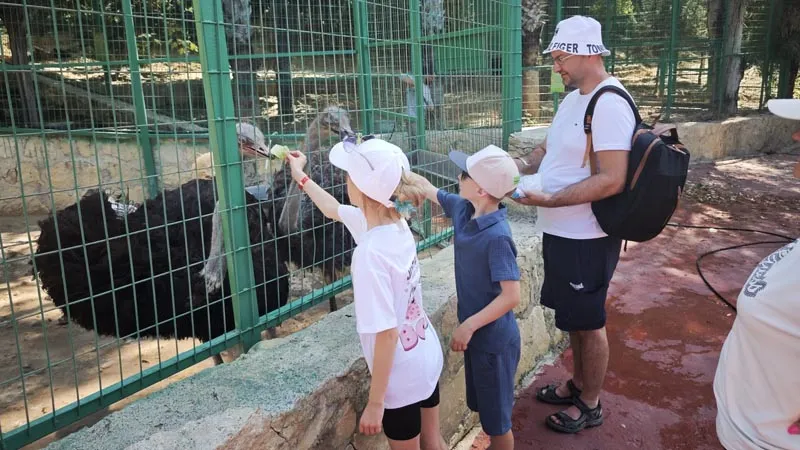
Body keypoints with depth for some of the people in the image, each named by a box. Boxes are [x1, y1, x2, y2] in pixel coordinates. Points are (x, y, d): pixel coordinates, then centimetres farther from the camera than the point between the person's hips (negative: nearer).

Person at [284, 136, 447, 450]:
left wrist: (375, 403, -18)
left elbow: (387, 333, -27)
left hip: (402, 377, -7)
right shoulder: (396, 222, -6)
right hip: (427, 358, 7)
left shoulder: (370, 253, -31)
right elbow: (334, 210, 14)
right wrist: (301, 177, 24)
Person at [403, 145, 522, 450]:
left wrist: (468, 325, -24)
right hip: (478, 332, 8)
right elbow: (427, 188, 11)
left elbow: (511, 296, -27)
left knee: (496, 416, 11)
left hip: (494, 338, -8)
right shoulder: (463, 209, -4)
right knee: (483, 407, 25)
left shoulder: (497, 236, -28)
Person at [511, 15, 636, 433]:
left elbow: (612, 180, -26)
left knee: (588, 321, 8)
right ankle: (578, 383, 41)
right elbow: (549, 149, 20)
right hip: (561, 231, 9)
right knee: (572, 315, 22)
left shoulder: (609, 104, -20)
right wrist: (520, 166, 1)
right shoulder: (572, 98, 9)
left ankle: (590, 404, 27)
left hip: (586, 238, -9)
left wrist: (550, 200, -27)